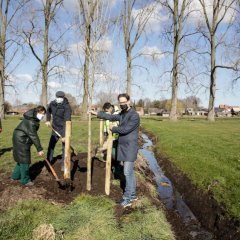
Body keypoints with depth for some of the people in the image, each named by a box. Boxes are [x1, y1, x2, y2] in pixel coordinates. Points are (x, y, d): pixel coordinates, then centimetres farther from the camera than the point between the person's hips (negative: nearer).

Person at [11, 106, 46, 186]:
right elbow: (34, 136, -29)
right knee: (24, 160, -3)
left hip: (22, 140, 10)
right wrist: (39, 149, -27)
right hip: (21, 140, -10)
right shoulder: (31, 121, -27)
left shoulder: (34, 118, 5)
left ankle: (15, 176, 33)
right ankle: (25, 180, 7)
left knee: (21, 158, 19)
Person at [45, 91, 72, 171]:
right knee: (51, 145, 14)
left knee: (65, 148, 0)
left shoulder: (67, 107, -24)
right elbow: (48, 110, 19)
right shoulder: (52, 103, -6)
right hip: (55, 128, 5)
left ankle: (63, 164, 15)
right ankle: (48, 162, 32)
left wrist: (64, 135, -37)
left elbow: (67, 121, -31)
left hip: (64, 129, -5)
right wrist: (48, 120, 7)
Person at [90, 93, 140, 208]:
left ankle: (127, 198, 3)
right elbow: (112, 117, 25)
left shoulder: (134, 115, -16)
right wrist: (97, 113, 27)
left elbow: (125, 129, -21)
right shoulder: (122, 114, 12)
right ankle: (133, 195, 24)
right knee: (129, 172, 14)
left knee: (127, 172, -7)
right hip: (123, 147, 9)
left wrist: (113, 128, -4)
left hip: (130, 148, -9)